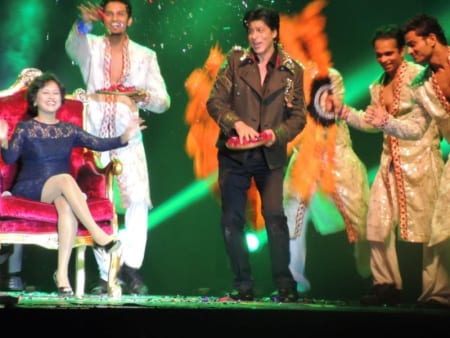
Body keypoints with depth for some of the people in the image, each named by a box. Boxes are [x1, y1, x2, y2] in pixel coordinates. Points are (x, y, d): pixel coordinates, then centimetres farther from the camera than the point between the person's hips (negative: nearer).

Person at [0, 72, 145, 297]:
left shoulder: (69, 130, 14)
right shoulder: (25, 129, 4)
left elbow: (98, 144, 1)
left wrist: (125, 137, -14)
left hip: (60, 191, 3)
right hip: (29, 188, -3)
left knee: (67, 206, -35)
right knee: (65, 179, -34)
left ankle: (62, 273, -39)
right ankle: (98, 234, -39)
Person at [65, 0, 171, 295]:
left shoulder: (145, 56, 10)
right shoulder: (91, 47, 8)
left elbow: (164, 102, 6)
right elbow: (73, 47, -18)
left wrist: (143, 96, -17)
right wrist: (83, 24, -40)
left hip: (128, 141, 0)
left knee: (138, 200, -18)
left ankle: (131, 266, -10)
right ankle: (108, 275, 3)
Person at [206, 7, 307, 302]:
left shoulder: (291, 70, 1)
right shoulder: (235, 61, 1)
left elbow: (298, 115, 2)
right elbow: (215, 101, -3)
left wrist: (278, 133, -17)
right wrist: (237, 124, -20)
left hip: (270, 156, -1)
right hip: (235, 154, 2)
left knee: (275, 215, -14)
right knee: (232, 220, 2)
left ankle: (285, 284, -6)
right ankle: (243, 285, 13)